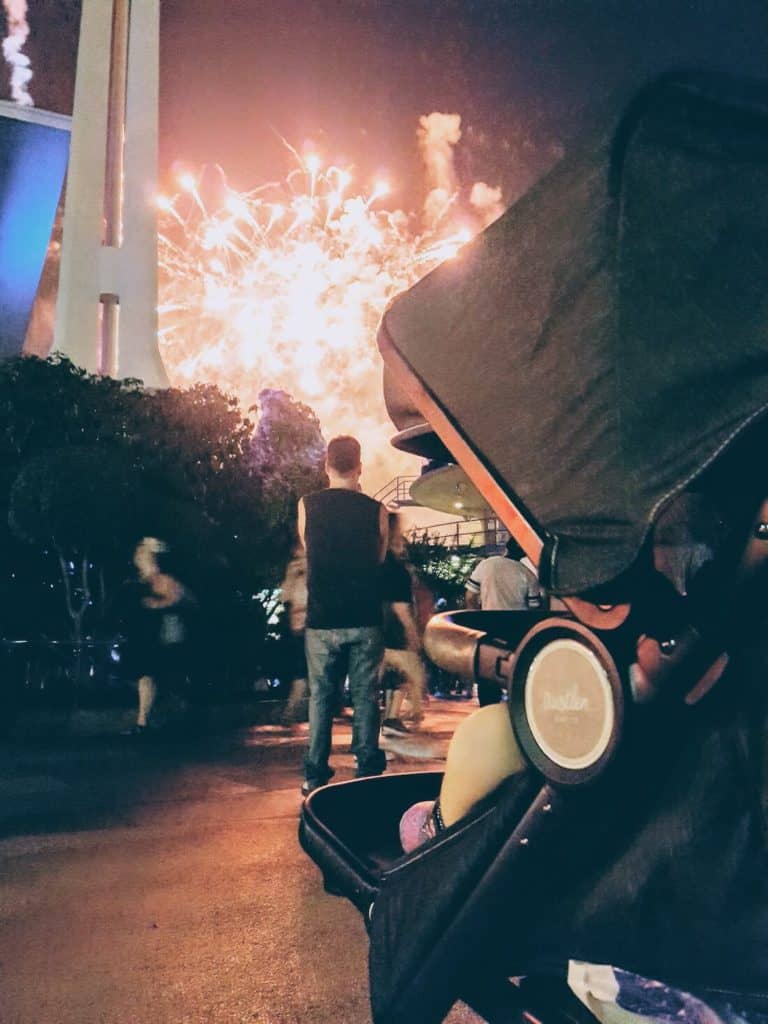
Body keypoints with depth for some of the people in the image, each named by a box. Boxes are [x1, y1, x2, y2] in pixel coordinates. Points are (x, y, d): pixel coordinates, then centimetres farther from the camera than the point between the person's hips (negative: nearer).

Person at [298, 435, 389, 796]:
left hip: (321, 620, 1)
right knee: (365, 697, 9)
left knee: (320, 697, 11)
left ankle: (315, 775, 14)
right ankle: (368, 771, 13)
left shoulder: (307, 505, -2)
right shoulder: (375, 509, -4)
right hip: (365, 620, 0)